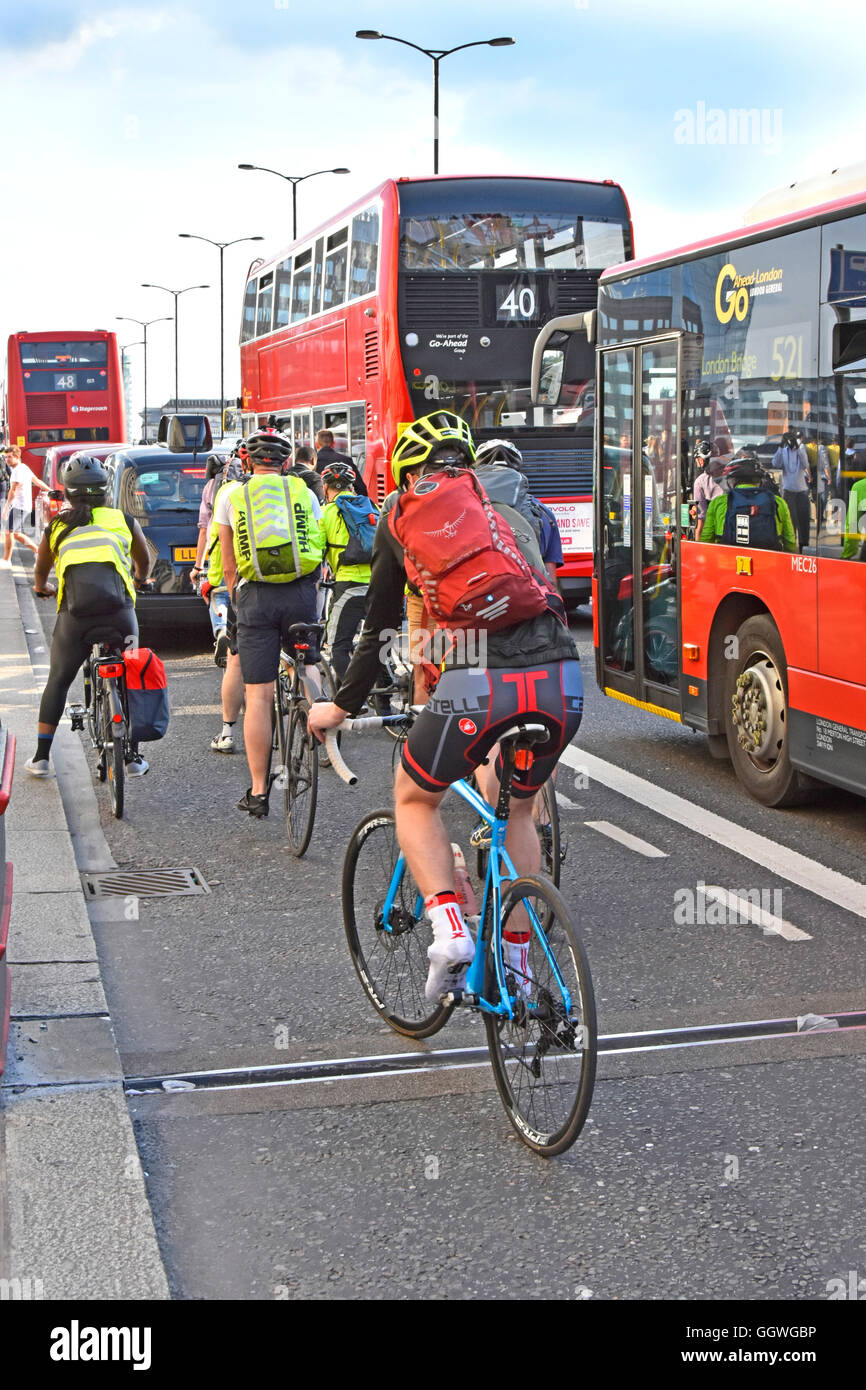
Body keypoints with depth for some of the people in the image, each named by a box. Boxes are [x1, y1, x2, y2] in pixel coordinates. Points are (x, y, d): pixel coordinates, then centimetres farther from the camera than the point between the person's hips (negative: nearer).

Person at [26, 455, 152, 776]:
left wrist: (41, 588, 56)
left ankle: (41, 756, 14)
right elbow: (144, 560, 31)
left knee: (58, 681, 14)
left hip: (74, 614, 1)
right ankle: (133, 757, 15)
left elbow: (41, 569, 33)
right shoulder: (123, 520, 14)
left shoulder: (57, 527, 16)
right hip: (118, 611, 0)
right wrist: (140, 580, 54)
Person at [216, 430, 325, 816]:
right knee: (306, 664, 28)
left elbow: (229, 564, 10)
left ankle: (258, 792, 5)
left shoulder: (230, 495, 9)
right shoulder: (304, 493, 10)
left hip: (255, 596, -1)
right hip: (301, 593, 1)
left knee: (258, 696, 2)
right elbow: (318, 555, 11)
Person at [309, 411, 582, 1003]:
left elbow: (380, 624, 22)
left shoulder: (403, 512, 17)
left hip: (476, 683, -3)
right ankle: (516, 960, 30)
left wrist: (342, 705, 35)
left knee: (415, 802, 23)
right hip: (561, 679, 4)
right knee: (518, 811, 29)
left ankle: (449, 926, 3)